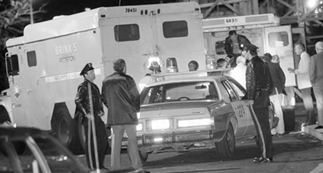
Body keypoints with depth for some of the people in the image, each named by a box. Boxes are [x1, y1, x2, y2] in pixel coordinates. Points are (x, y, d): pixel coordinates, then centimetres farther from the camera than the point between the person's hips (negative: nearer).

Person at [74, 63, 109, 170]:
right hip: (89, 118, -9)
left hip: (97, 117, 9)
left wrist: (101, 111, 14)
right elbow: (77, 101, -18)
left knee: (103, 140, 9)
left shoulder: (93, 86, 19)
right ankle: (92, 166, -2)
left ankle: (99, 164, 17)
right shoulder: (83, 86, -10)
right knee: (90, 142, -5)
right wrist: (86, 114, -18)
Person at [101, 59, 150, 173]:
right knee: (132, 140, -1)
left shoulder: (106, 81, 7)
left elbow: (104, 99, 11)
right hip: (128, 116, -4)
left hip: (113, 116, 4)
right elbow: (135, 96, -3)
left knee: (116, 141, 7)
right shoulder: (127, 80, -6)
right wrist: (136, 109, 13)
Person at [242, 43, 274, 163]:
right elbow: (269, 82, 20)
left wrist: (250, 98, -18)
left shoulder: (252, 64, -13)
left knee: (261, 127, -7)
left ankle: (266, 155, -7)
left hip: (256, 100, -9)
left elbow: (252, 83, -19)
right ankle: (268, 153, 18)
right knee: (265, 127, 13)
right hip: (264, 98, 9)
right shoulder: (262, 63, 16)